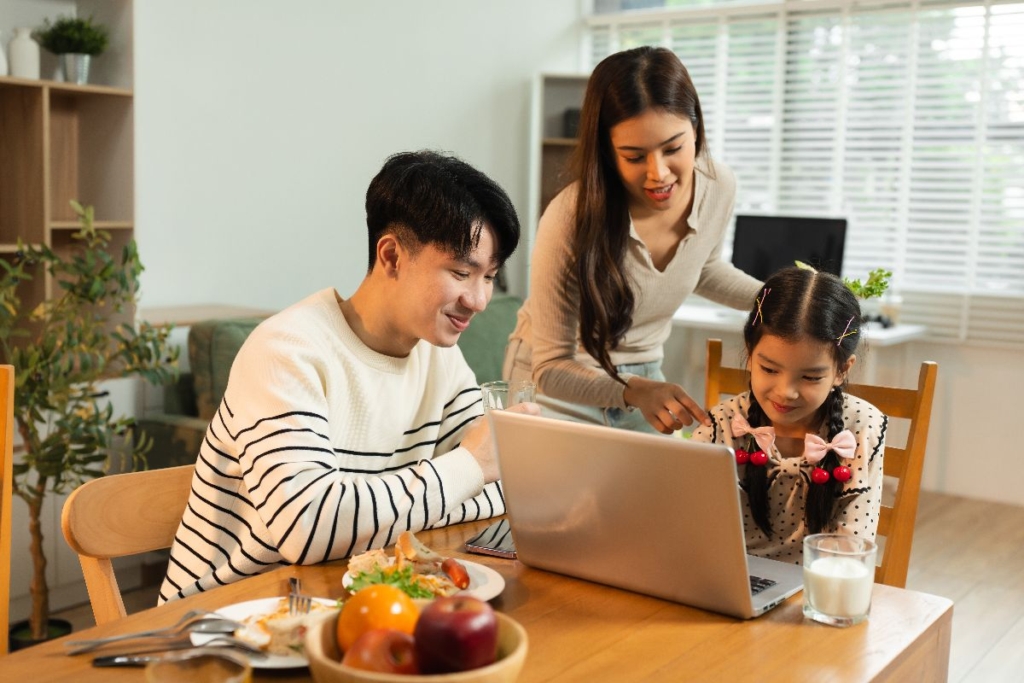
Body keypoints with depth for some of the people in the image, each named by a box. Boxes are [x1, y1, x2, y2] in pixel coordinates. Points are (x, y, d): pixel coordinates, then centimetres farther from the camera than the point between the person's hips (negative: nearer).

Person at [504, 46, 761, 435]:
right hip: (558, 385, -4)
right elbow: (551, 368, -26)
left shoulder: (719, 187, -16)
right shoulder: (572, 219, -33)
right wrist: (634, 391, -43)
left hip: (644, 374, 5)